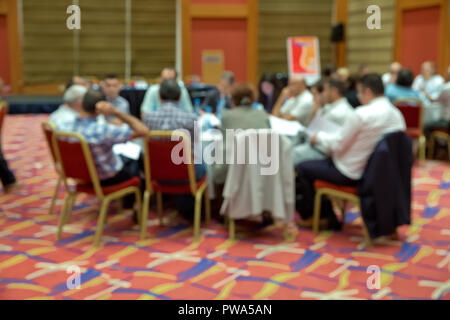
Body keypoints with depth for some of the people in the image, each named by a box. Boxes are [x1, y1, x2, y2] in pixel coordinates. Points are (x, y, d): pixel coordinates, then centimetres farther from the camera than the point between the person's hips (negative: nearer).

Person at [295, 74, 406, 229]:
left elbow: (338, 145, -18)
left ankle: (309, 217, 24)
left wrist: (319, 137, 2)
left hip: (352, 174, -8)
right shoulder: (397, 114, -1)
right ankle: (327, 216, 28)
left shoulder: (361, 114, -25)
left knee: (302, 168, 8)